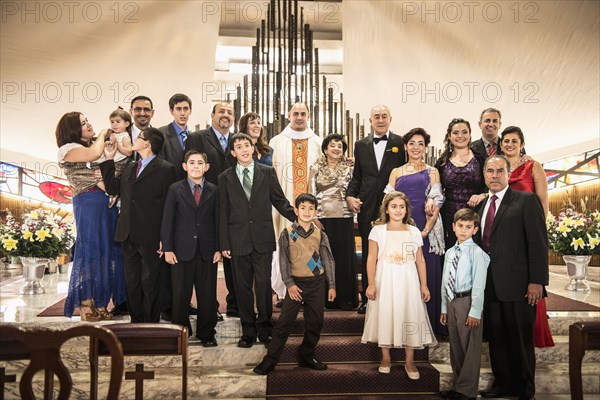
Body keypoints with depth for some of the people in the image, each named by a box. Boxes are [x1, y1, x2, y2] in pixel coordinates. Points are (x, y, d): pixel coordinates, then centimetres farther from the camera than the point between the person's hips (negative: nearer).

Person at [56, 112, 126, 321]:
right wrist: (102, 134, 0)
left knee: (108, 250, 5)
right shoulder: (67, 149, 1)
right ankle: (86, 305, 0)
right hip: (88, 203, -6)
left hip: (108, 203, 6)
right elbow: (94, 154, -19)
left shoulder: (97, 145, 22)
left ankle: (101, 303, 12)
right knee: (90, 248, -7)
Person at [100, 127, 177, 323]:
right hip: (128, 236, 7)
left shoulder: (165, 170, -7)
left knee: (150, 284, 3)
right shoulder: (130, 168, 16)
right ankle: (135, 322, 26)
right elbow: (113, 188, 13)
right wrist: (109, 160, 10)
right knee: (132, 283, 14)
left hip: (151, 238, -7)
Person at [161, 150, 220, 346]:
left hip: (207, 250, 1)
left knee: (208, 295, 5)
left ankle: (207, 333, 19)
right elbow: (167, 220, 1)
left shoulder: (214, 191, 8)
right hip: (182, 249, -1)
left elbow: (217, 220, 7)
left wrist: (218, 248, 0)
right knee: (181, 294, 5)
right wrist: (167, 248, -5)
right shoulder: (175, 189, 4)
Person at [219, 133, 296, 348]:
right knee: (243, 287, 6)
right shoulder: (225, 178, 7)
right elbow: (223, 213, 5)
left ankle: (264, 328, 15)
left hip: (263, 239, 0)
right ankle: (248, 331, 17)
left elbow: (279, 201, 8)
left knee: (264, 285, 0)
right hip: (238, 240, 1)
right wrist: (224, 244, 1)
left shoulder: (267, 172, 7)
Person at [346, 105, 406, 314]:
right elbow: (357, 176, 13)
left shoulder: (401, 143, 1)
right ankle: (367, 298, 18)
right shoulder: (361, 145, 11)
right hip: (367, 208, 3)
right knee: (368, 254, 9)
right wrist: (350, 195, -3)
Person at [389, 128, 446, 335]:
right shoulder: (396, 172, 16)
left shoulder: (432, 172, 11)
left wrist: (426, 230, -13)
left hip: (426, 230, -1)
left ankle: (429, 325, 8)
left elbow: (436, 204, 1)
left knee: (427, 274, -2)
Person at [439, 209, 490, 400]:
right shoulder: (450, 252, 11)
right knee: (455, 346, 16)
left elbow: (479, 284, -14)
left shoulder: (476, 252, -10)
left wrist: (475, 311, -16)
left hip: (467, 300, -7)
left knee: (470, 347, 1)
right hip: (451, 301, 7)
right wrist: (444, 307, 15)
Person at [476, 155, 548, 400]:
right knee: (496, 339, 12)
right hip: (490, 286, 6)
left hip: (517, 285, -5)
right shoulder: (481, 206, 16)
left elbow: (538, 243, -9)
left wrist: (536, 281, -15)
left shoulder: (526, 201, -3)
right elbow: (481, 244, 14)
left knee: (520, 340, 5)